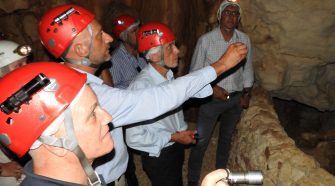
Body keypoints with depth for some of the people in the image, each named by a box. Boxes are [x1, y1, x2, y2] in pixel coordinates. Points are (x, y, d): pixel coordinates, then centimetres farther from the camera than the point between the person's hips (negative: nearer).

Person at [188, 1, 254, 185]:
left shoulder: (244, 40, -3)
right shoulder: (205, 40, -13)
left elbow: (248, 68, 8)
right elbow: (195, 71, -7)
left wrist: (246, 94, 7)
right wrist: (212, 88, -16)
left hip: (236, 99, 4)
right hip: (212, 98, -3)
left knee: (226, 137, 20)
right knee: (200, 140, 3)